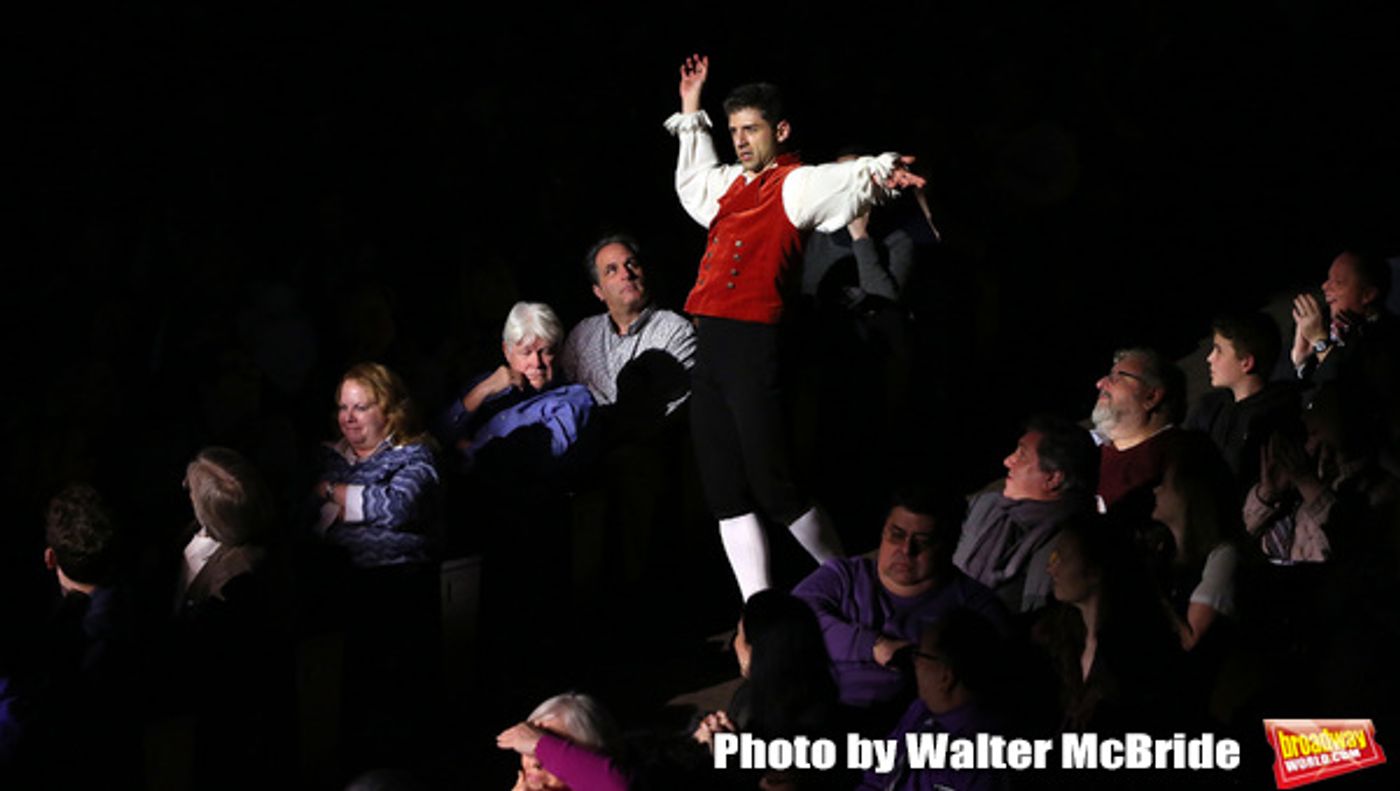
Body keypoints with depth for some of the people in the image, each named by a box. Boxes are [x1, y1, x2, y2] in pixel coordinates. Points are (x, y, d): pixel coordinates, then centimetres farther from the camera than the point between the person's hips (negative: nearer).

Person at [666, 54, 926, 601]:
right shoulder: (731, 186, 21)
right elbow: (692, 179, 44)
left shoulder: (796, 184, -2)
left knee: (769, 486, -9)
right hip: (709, 347, 8)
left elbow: (844, 181, -23)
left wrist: (876, 173, -43)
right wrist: (691, 114, 47)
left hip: (753, 346, -8)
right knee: (725, 493, 5)